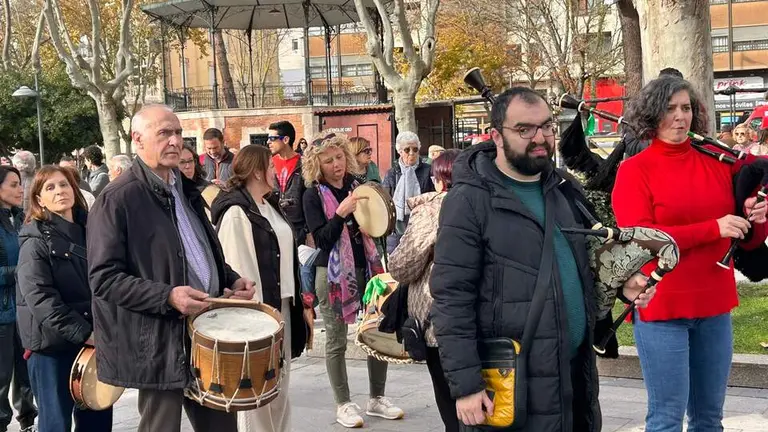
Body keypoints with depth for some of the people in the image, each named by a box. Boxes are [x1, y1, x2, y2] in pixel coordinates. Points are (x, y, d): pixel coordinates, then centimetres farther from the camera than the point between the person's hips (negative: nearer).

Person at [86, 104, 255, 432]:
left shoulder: (185, 190, 14)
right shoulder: (117, 199, -12)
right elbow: (104, 278, -17)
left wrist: (231, 281, 7)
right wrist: (167, 297, -26)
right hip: (162, 343, -8)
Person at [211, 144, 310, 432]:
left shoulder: (271, 205, 13)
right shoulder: (236, 211, -13)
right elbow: (234, 266, -18)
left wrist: (299, 299, 15)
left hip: (282, 302, 8)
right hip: (256, 305, -8)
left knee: (279, 381, 15)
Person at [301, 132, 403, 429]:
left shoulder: (356, 185, 7)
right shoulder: (314, 195, -7)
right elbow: (321, 239, -15)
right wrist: (342, 213, -26)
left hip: (365, 267, 5)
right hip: (333, 273, -5)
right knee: (336, 342, 3)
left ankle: (376, 399, 21)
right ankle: (343, 405, 13)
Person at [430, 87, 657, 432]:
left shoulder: (566, 188, 10)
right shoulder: (470, 201, -11)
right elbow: (452, 298, -14)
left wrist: (621, 282, 2)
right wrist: (465, 384, -18)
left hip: (577, 371, 7)